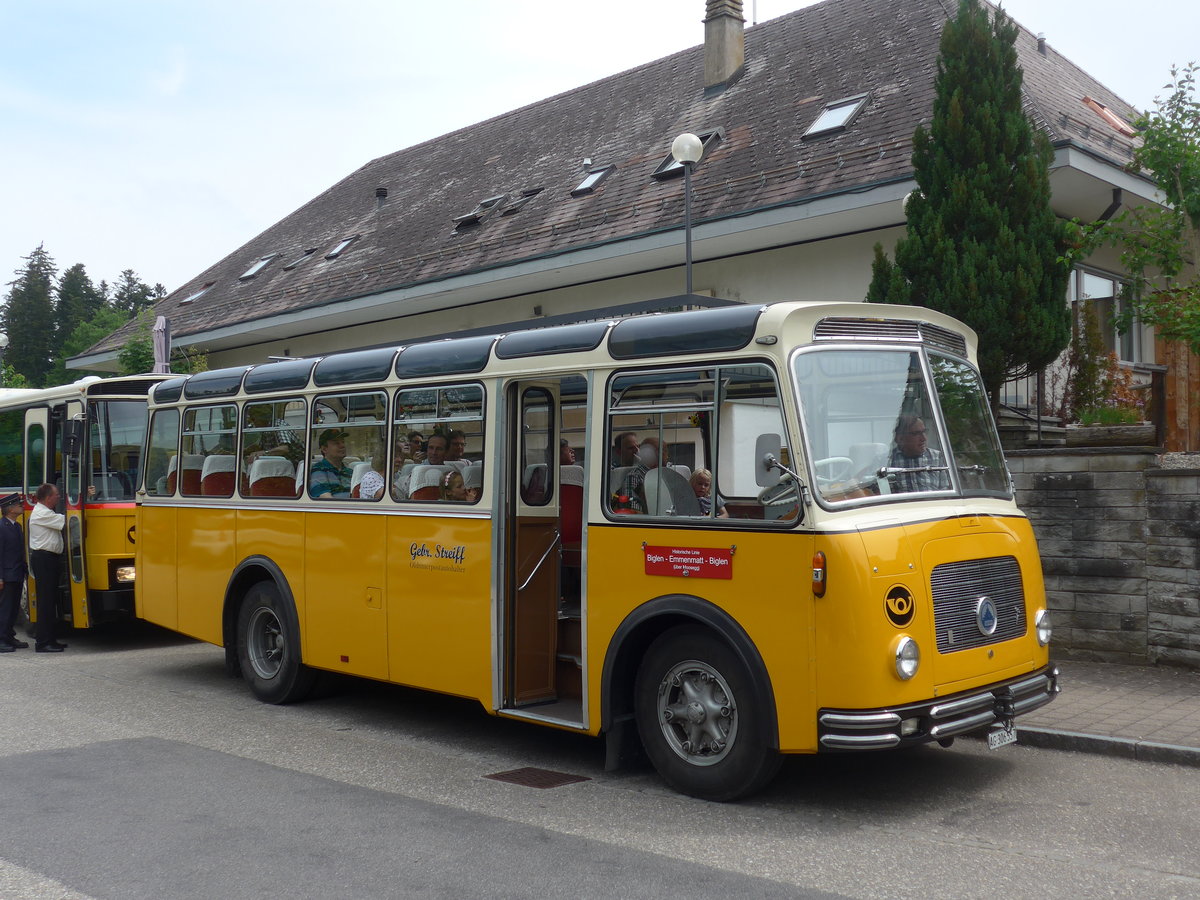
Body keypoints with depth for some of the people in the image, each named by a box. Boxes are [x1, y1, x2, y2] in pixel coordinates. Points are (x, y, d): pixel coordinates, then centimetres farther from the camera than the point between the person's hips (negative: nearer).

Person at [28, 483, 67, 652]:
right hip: (43, 559, -11)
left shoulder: (44, 512, 19)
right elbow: (66, 520, -16)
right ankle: (43, 642, -5)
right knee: (46, 601, -8)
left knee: (51, 600, 13)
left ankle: (51, 639, 18)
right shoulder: (42, 514, -14)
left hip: (48, 559, 11)